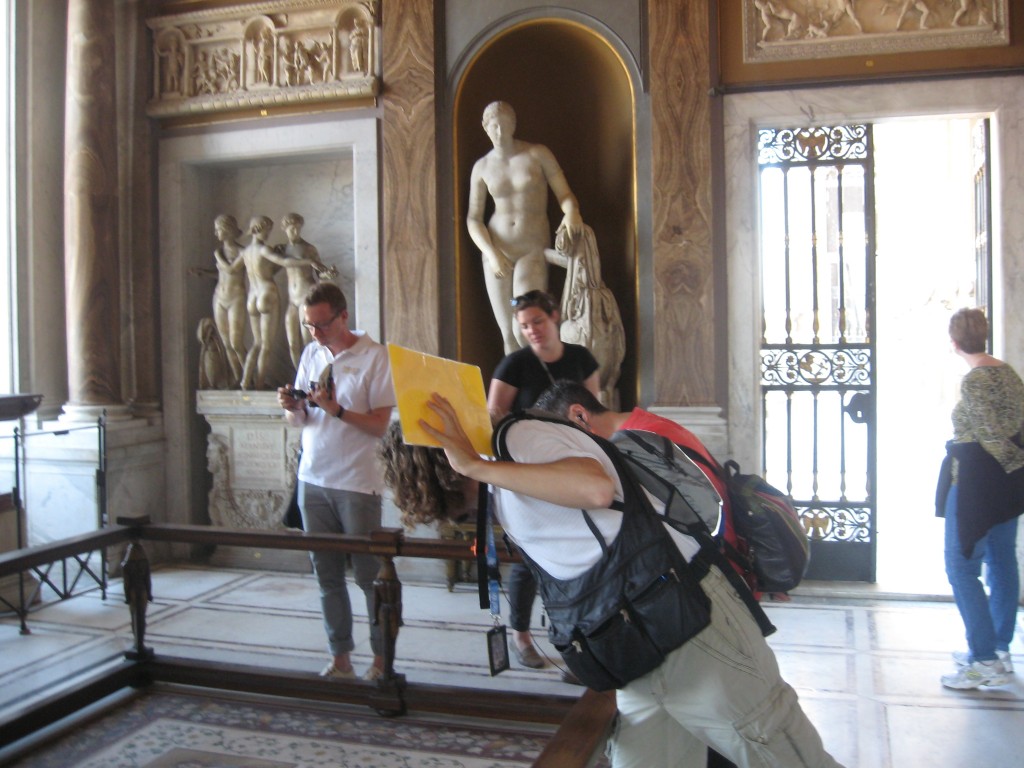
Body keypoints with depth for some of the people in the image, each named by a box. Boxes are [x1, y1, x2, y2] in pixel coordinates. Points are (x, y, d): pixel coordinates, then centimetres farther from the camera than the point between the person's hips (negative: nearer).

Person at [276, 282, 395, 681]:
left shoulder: (374, 356, -8)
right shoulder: (311, 353, 9)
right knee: (327, 574, 10)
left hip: (357, 483, -5)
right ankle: (339, 656, 21)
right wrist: (292, 407, -9)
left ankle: (382, 658, 15)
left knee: (369, 575, 3)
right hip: (313, 479, 6)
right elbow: (298, 420, 12)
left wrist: (336, 409, -23)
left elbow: (380, 424, -12)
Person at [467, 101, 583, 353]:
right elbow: (473, 219, 5)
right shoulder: (482, 167, 5)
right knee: (508, 335, 4)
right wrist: (491, 254, -11)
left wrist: (572, 212, -25)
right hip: (497, 250, 3)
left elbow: (565, 194, 0)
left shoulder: (538, 154, 1)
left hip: (533, 249, -2)